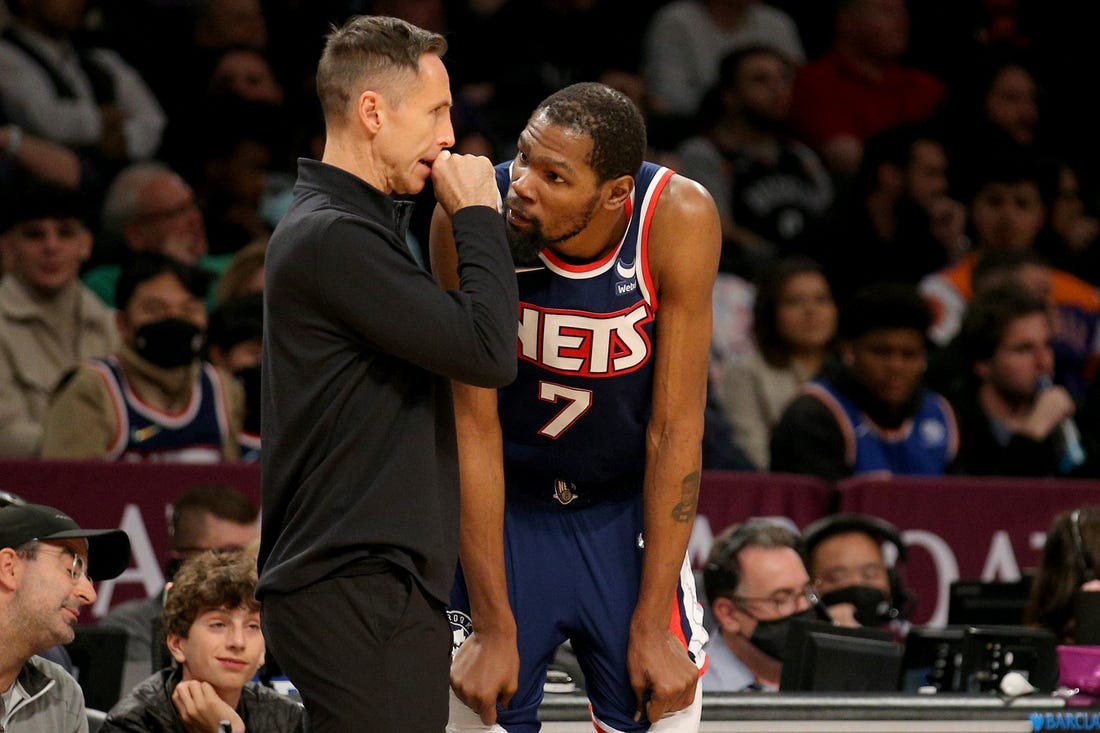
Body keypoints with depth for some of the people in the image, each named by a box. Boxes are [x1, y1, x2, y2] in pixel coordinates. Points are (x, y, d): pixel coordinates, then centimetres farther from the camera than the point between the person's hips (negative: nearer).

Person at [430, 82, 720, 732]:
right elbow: (474, 425, -20)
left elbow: (676, 428, -17)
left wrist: (652, 625, -18)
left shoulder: (680, 220, -23)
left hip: (631, 510, 1)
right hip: (503, 508, -1)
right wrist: (495, 628, -21)